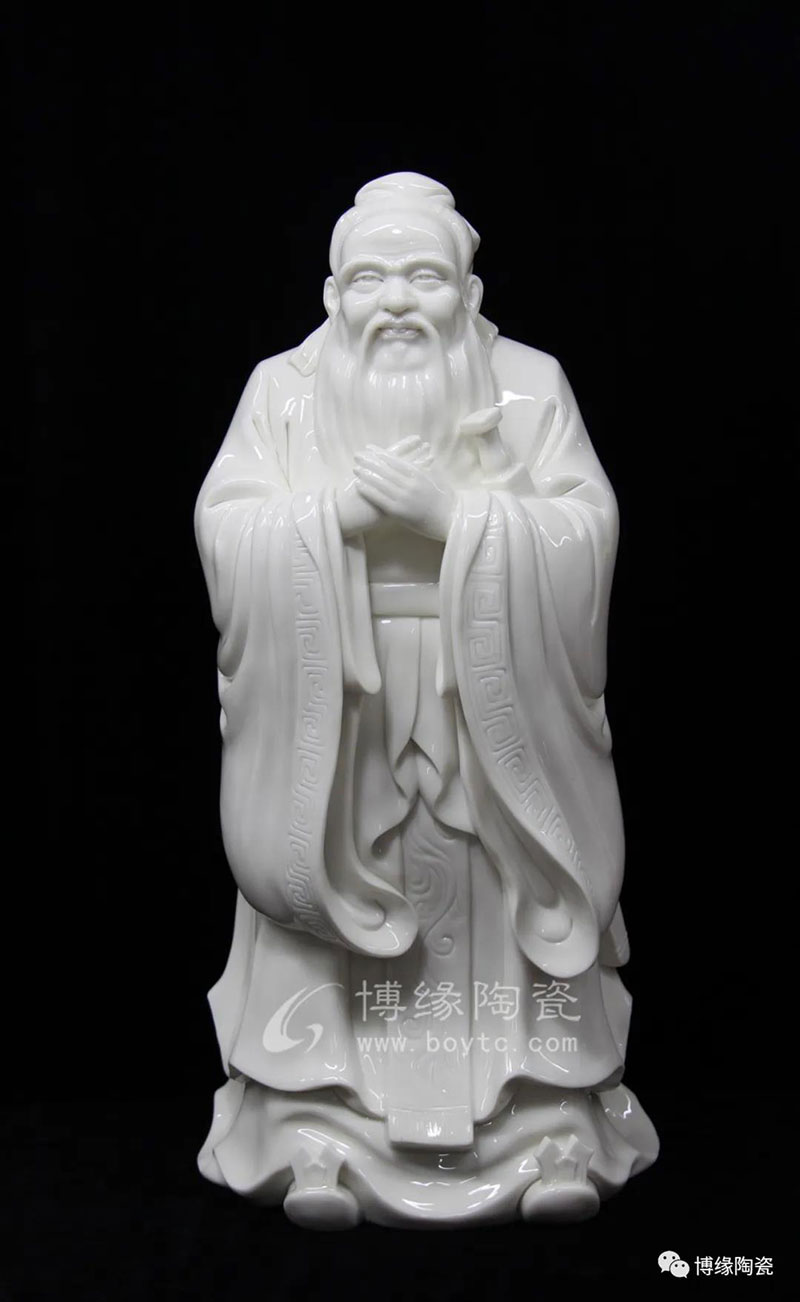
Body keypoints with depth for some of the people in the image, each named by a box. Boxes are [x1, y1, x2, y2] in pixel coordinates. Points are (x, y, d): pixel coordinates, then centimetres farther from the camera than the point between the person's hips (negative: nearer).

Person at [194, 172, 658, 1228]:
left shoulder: (530, 385, 3)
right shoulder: (284, 390, 5)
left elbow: (587, 531, -7)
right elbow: (223, 530, -4)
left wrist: (453, 513, -19)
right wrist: (341, 512, -18)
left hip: (494, 712, 0)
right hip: (331, 712, 1)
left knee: (511, 904, 3)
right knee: (330, 896, 1)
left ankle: (553, 1119, 16)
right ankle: (319, 1125, 13)